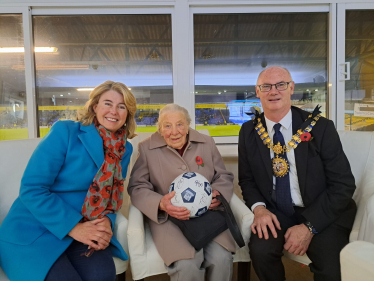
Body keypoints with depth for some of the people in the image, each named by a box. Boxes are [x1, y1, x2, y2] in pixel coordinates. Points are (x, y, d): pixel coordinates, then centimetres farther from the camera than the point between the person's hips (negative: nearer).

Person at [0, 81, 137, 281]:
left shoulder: (124, 149, 3)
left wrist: (107, 220, -12)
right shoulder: (64, 132, -12)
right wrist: (73, 227, -20)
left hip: (85, 230, 4)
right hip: (34, 231, -3)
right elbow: (32, 189, -15)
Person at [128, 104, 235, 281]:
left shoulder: (207, 143, 9)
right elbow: (137, 187, -2)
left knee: (221, 259, -23)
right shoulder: (147, 148, 1)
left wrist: (218, 193, -10)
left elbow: (224, 176, 14)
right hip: (168, 217, -2)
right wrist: (161, 204, -21)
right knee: (187, 265, -27)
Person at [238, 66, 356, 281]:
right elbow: (247, 179, 6)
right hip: (275, 213, 2)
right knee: (260, 249, -24)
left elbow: (343, 184, -9)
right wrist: (259, 207, -14)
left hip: (322, 214, -1)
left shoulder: (320, 127, -10)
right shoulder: (249, 132, -2)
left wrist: (309, 226, -17)